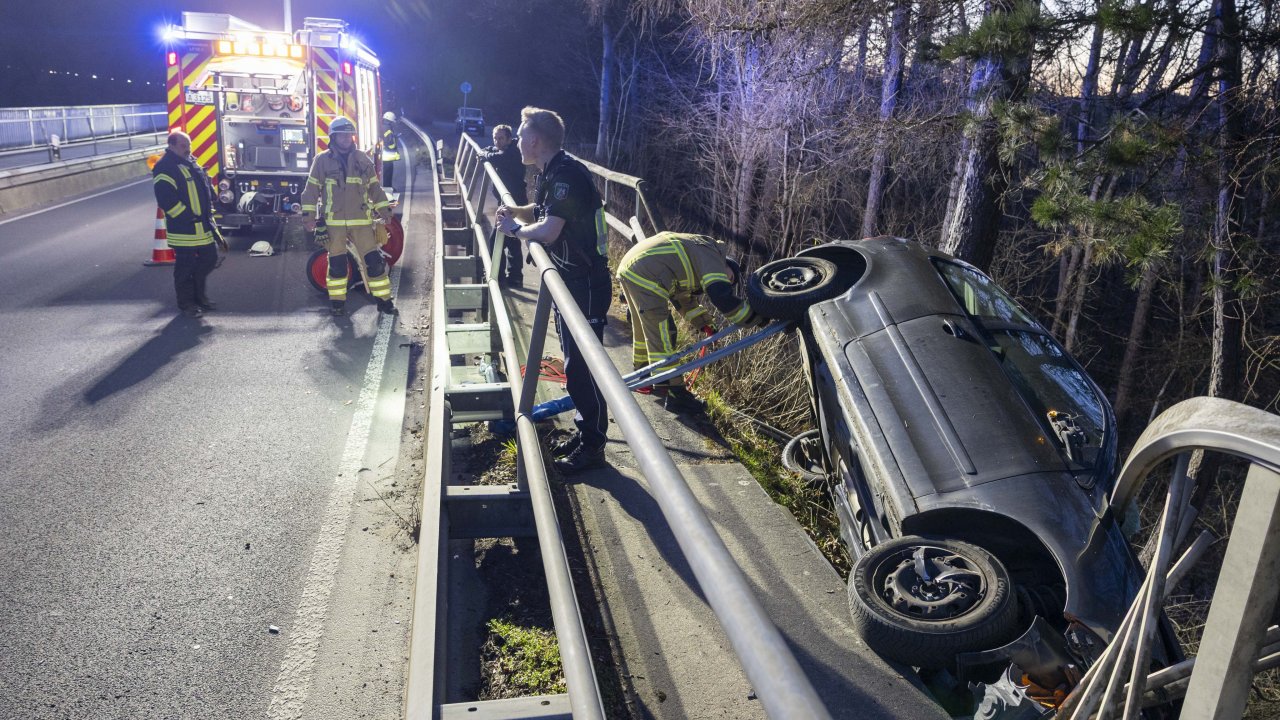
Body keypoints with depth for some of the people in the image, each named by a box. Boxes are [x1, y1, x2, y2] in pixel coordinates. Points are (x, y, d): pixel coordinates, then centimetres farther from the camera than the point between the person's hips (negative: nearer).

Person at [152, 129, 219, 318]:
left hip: (204, 227, 9)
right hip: (184, 230, -9)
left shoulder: (192, 163, 15)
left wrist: (209, 213, 15)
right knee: (186, 267, 0)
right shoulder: (165, 168, -14)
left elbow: (207, 188, 25)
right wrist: (189, 217, -19)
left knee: (209, 260, 15)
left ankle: (199, 296, 32)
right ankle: (186, 304, 12)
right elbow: (165, 199, -21)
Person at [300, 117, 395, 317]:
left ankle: (384, 300, 5)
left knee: (374, 260, -2)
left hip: (361, 219, 2)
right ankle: (337, 301, 15)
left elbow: (375, 187, 16)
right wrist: (308, 214, -2)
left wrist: (384, 210, 11)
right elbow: (312, 189, 4)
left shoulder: (362, 160, 10)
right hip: (333, 221, -2)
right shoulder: (322, 160, 2)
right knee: (337, 263, 2)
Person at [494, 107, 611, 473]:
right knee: (574, 361, 17)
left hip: (587, 284, -10)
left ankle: (593, 445, 9)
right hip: (568, 279, 10)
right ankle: (584, 430, 30)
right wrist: (515, 212, 6)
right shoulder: (550, 173, 10)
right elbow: (542, 210, 26)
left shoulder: (568, 174, -22)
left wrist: (515, 228, -10)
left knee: (583, 365, -3)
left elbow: (548, 230, -28)